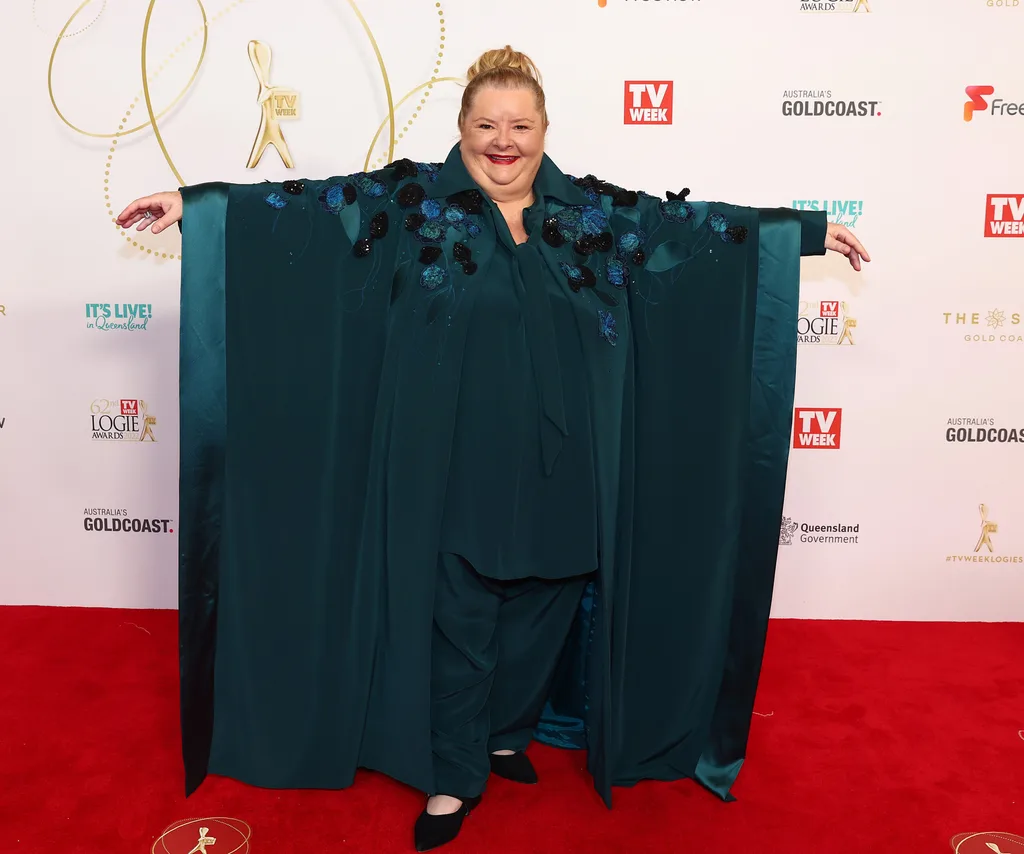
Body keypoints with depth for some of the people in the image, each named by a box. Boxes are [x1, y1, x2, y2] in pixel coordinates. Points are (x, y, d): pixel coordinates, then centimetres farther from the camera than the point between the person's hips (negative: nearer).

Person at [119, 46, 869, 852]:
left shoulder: (594, 210, 6)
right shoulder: (413, 199, 0)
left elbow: (696, 222, 10)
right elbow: (308, 203, -5)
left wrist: (810, 229, 13)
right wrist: (196, 203, -12)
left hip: (559, 463, 3)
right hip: (454, 463, -3)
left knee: (543, 608, 15)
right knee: (457, 619, 7)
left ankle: (508, 732, 40)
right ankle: (453, 776, 27)